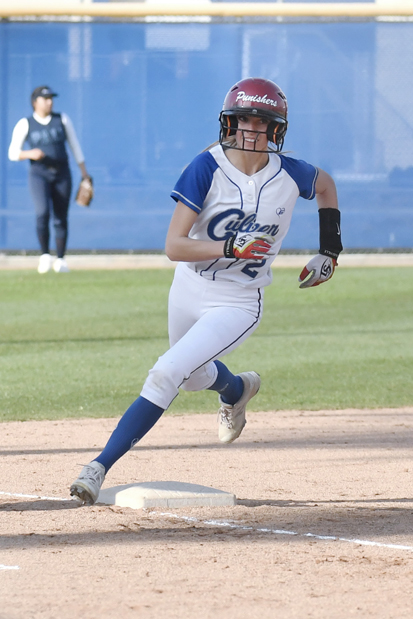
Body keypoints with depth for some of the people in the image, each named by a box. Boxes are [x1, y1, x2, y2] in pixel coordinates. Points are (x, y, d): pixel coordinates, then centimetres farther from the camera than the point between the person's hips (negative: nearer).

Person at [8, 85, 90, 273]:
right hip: (39, 175, -2)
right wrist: (30, 154, -22)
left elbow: (74, 145, 11)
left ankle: (60, 260, 13)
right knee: (42, 213, -21)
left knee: (61, 218, 3)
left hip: (62, 174, 2)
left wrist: (84, 171, 7)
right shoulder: (25, 124, -1)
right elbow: (13, 153, -2)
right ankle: (45, 256, -6)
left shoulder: (62, 120, 5)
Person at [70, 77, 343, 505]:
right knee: (194, 379, 27)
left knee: (166, 375, -20)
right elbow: (174, 246, -23)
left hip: (238, 305, -2)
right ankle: (237, 389, 64)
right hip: (188, 292, 2)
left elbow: (325, 184, 14)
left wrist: (329, 250, 7)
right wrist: (231, 248, -37)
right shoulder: (207, 169, -18)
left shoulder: (289, 175, -12)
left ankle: (101, 467, -17)